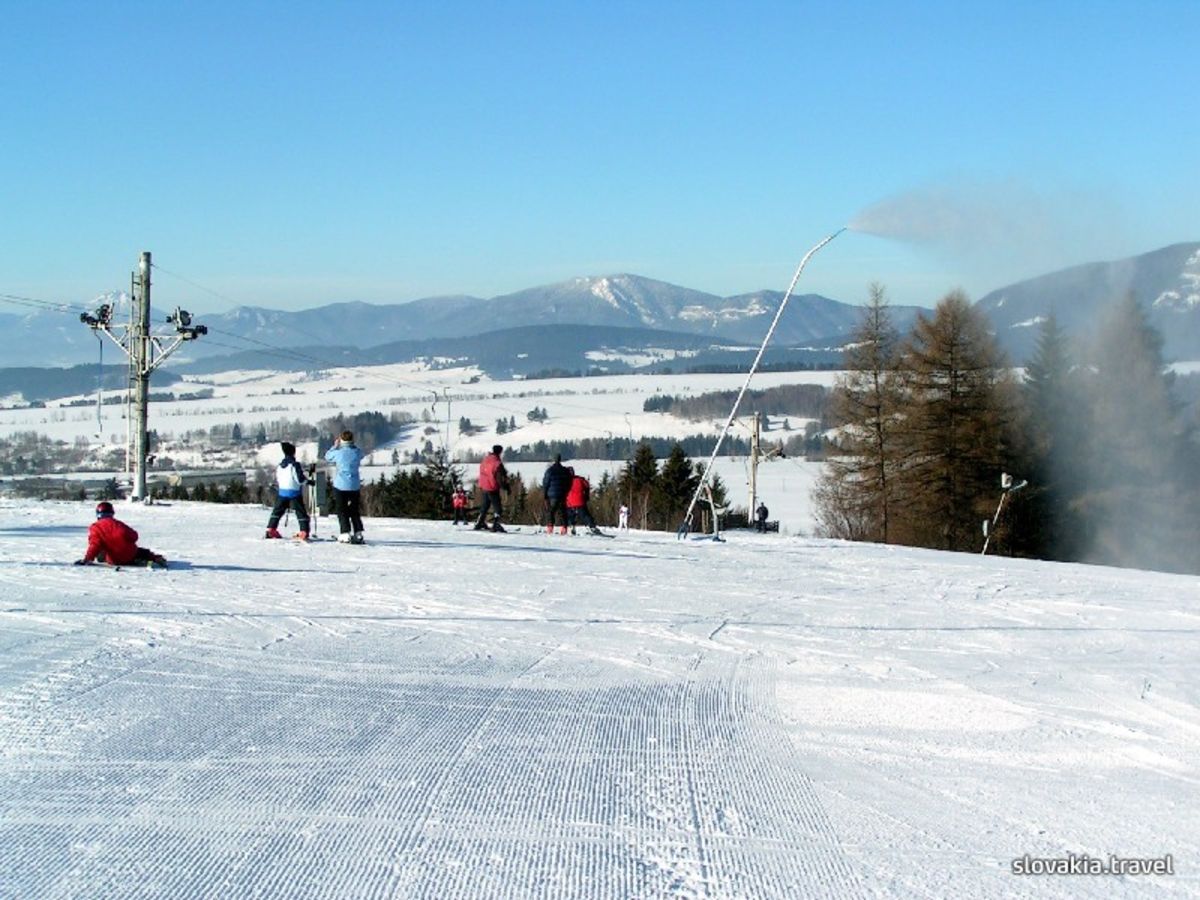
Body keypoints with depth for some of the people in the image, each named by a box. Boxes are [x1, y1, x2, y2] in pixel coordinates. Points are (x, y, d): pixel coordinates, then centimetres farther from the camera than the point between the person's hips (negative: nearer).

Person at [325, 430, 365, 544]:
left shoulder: (338, 453, -12)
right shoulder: (357, 452, -5)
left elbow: (327, 456, 7)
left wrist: (335, 446, 17)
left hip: (340, 486, -3)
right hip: (355, 486, 3)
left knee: (342, 511, 4)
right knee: (354, 511, 14)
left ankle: (345, 534, -6)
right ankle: (358, 533, 9)